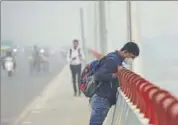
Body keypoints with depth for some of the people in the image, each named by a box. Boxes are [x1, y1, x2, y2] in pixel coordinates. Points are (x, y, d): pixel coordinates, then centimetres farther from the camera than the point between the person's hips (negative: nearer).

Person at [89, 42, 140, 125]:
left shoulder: (116, 58, 12)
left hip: (104, 98, 10)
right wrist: (116, 74, -23)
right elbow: (98, 76, -25)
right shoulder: (113, 60, -18)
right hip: (101, 99, -10)